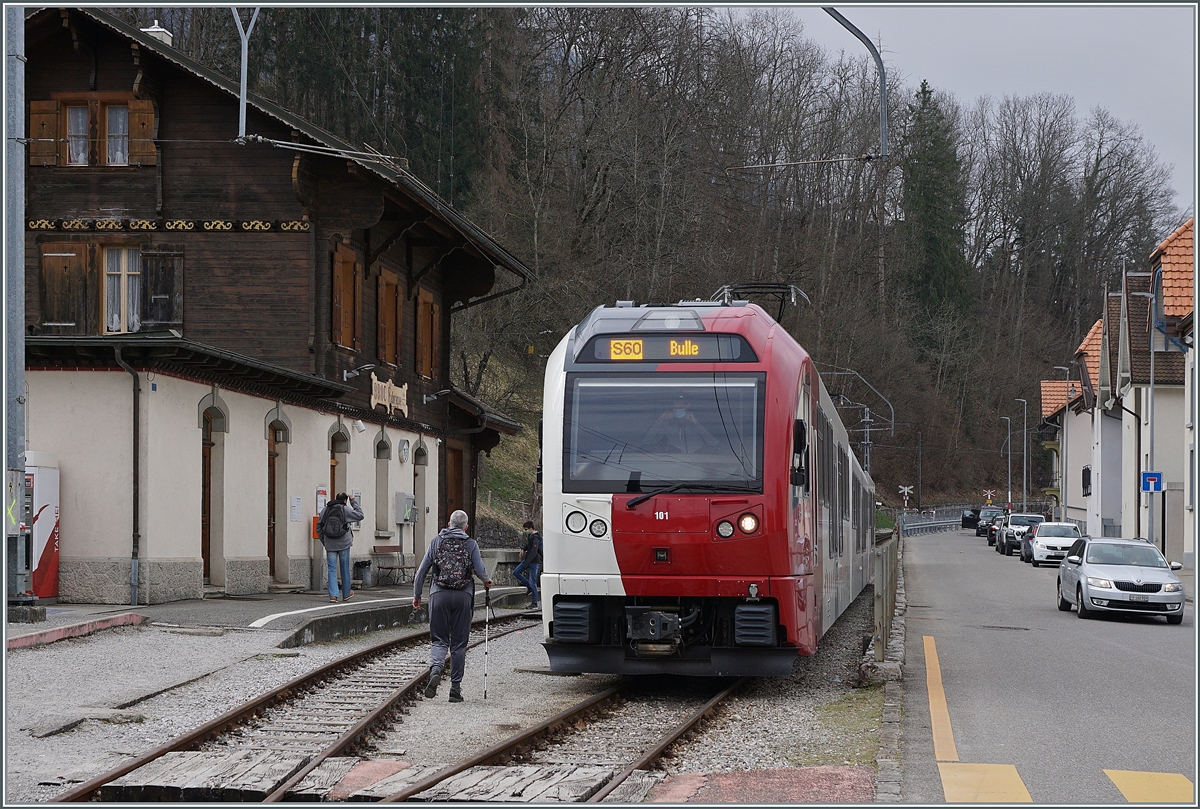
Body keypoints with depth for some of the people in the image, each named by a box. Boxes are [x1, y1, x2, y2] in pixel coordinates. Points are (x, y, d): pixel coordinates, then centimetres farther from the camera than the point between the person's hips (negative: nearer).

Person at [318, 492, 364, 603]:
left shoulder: (325, 510, 4)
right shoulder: (345, 509, -7)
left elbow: (319, 527, 7)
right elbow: (360, 515, 4)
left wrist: (324, 542, 16)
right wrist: (354, 502, 10)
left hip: (330, 545, 2)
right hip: (343, 544, -2)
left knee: (332, 570, 2)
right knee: (345, 569, 11)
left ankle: (333, 595, -9)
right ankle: (346, 594, 22)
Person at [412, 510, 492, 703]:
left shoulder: (437, 542, 9)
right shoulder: (471, 544, 5)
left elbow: (422, 570, 6)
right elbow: (479, 569, -6)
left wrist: (416, 595, 14)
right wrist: (487, 581, 16)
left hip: (439, 594, 1)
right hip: (463, 596, -1)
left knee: (440, 639, 7)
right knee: (459, 643, 6)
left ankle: (435, 669, -23)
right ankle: (455, 688, 6)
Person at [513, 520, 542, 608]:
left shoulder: (535, 538, -20)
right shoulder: (530, 536, 9)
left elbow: (533, 553, -26)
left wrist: (525, 565, -27)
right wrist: (523, 549, 12)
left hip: (534, 562, -10)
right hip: (528, 560, 10)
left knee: (532, 582, -6)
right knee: (516, 572, 5)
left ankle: (534, 603, 0)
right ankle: (530, 587, 12)